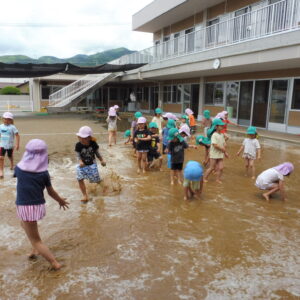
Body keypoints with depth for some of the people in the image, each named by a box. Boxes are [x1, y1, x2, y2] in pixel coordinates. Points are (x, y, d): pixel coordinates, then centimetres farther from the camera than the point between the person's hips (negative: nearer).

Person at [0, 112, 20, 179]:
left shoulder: (12, 127, -13)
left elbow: (17, 135, -13)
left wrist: (17, 144, -18)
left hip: (10, 145, -2)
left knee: (10, 157, 18)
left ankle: (12, 165, 48)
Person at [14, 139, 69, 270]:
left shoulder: (19, 168, -6)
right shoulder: (44, 173, -5)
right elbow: (51, 192, 3)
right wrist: (61, 201, 20)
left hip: (25, 207, -3)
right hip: (38, 206, 3)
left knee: (36, 240, 9)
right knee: (24, 223, 35)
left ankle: (55, 263, 9)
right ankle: (35, 249, 35)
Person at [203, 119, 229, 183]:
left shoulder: (222, 135, 9)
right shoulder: (214, 135, -14)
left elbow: (224, 144, 11)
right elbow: (215, 145, -21)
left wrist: (224, 152, -2)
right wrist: (223, 149, -13)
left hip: (220, 154, 6)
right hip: (214, 154, -6)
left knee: (221, 168, 1)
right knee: (211, 168, 1)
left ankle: (218, 179, 15)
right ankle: (205, 178, 16)